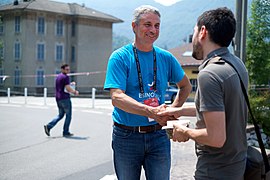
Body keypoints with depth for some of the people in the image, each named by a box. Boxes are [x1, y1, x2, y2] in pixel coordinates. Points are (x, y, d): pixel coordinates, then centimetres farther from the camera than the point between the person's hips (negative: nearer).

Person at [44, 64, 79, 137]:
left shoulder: (58, 77, 17)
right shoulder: (65, 77, -12)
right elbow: (68, 88, -19)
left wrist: (70, 84, 17)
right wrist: (75, 92, -3)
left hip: (58, 98, 9)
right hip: (65, 98, -9)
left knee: (60, 115, 16)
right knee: (68, 115, 4)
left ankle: (48, 126, 1)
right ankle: (66, 132, 7)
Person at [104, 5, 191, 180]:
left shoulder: (166, 58, 6)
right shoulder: (119, 57, -6)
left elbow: (186, 86, 20)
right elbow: (116, 98, -19)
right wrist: (151, 112, -32)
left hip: (158, 135, 3)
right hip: (127, 136, -2)